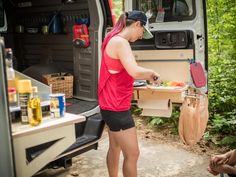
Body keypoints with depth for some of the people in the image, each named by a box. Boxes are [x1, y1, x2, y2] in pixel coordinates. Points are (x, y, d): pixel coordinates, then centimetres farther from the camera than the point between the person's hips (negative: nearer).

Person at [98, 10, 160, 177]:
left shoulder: (114, 40, 13)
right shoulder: (120, 42, -19)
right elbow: (135, 72, -33)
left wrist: (146, 76, 12)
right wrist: (152, 72, -13)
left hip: (112, 105, 11)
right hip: (116, 107, -11)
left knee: (115, 147, 22)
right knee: (132, 154, -2)